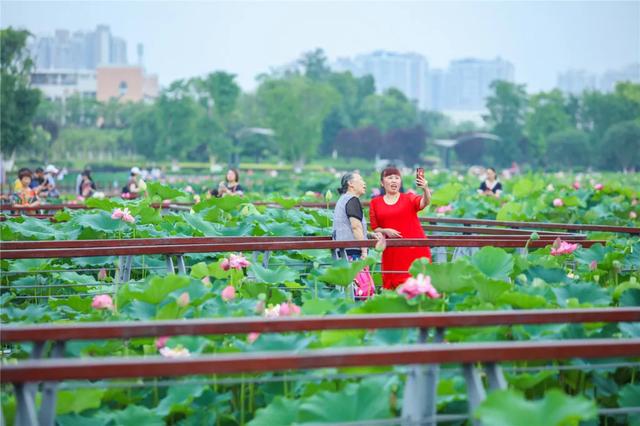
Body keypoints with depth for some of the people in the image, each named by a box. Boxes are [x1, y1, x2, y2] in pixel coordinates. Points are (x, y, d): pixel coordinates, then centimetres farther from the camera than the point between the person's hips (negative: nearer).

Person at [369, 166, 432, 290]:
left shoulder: (409, 198, 6)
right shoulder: (375, 203, 10)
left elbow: (424, 202, -15)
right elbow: (375, 228, 12)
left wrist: (425, 189, -36)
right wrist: (385, 231, -9)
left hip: (416, 250, -1)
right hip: (392, 254, 1)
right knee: (394, 287, -2)